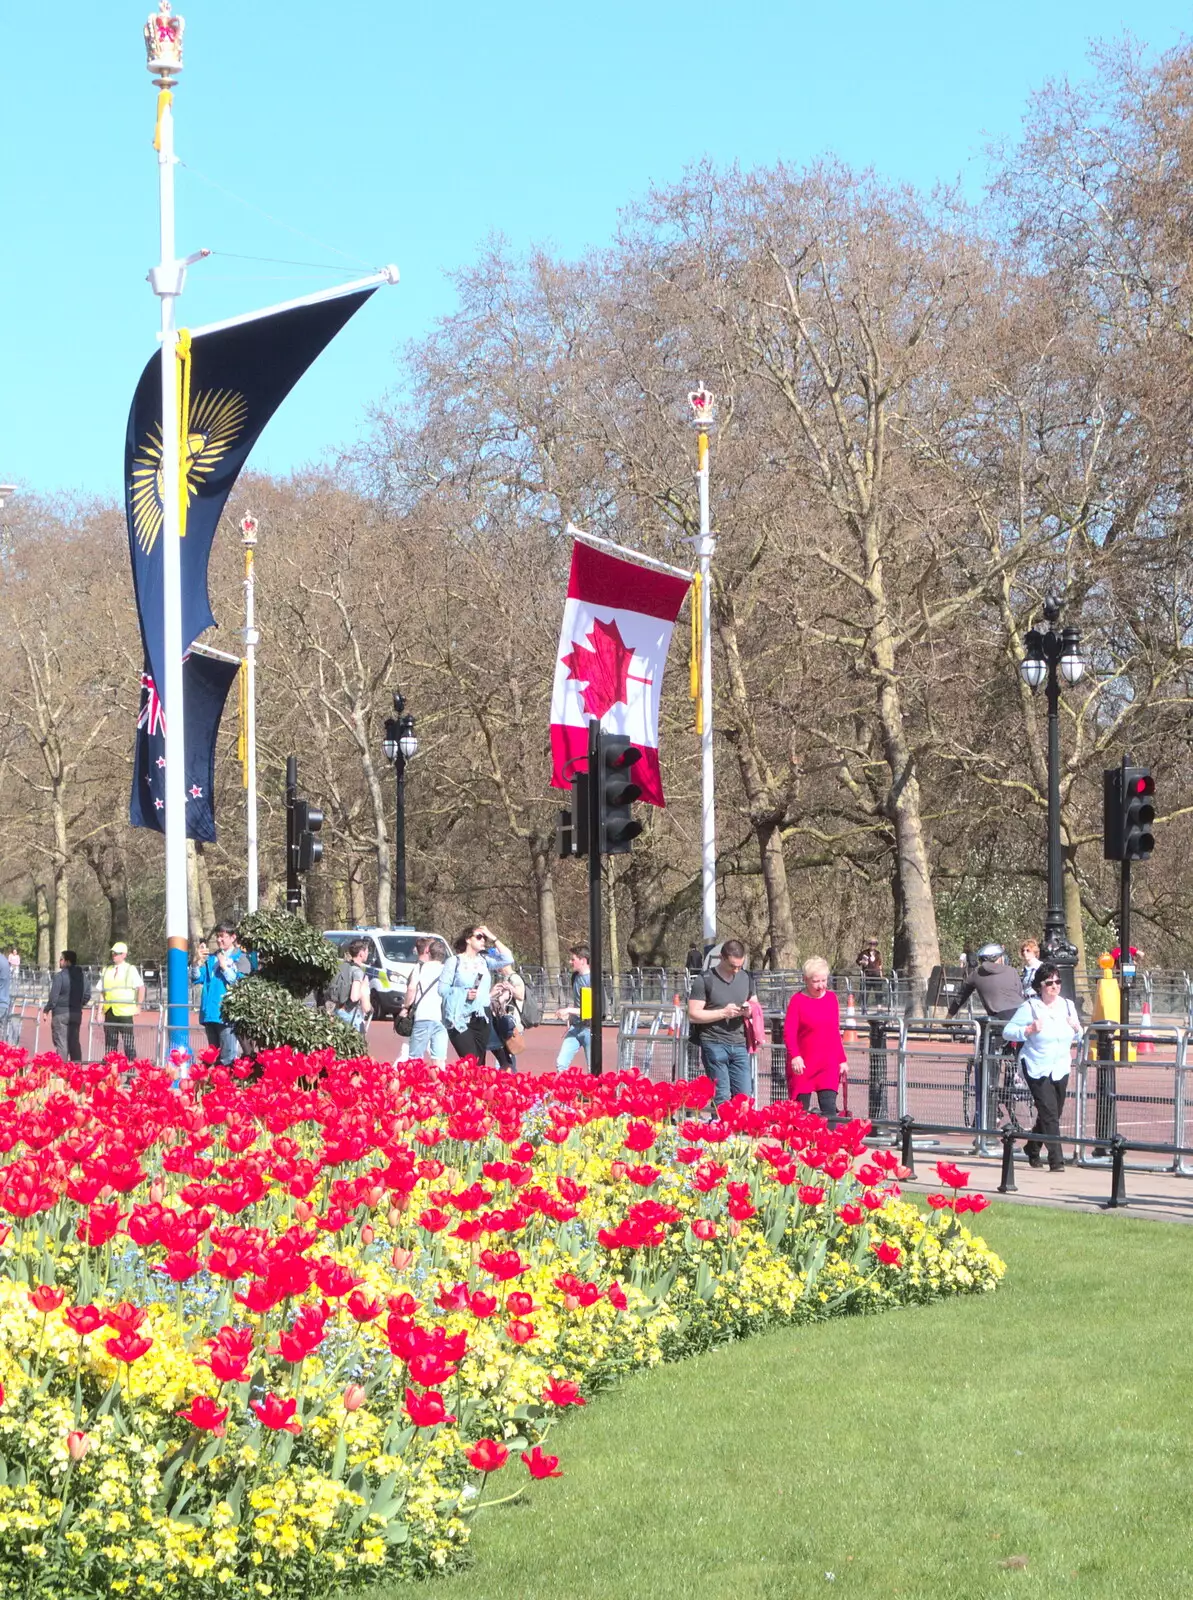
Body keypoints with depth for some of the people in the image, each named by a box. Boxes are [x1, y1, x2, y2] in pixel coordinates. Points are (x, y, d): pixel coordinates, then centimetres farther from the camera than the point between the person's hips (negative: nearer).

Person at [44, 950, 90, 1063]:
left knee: (61, 1042, -3)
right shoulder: (82, 975, 7)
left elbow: (54, 996, -14)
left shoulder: (59, 976, -13)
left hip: (61, 1013, -6)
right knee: (74, 1042, 13)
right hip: (77, 1013, 6)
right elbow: (87, 994, 12)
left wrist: (47, 1010, -3)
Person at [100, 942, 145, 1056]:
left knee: (128, 1042, -3)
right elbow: (101, 992, 14)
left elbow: (141, 988, 2)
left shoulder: (131, 969, 2)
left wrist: (138, 1007, -4)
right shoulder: (106, 970, 13)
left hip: (125, 1012, -4)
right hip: (109, 1012, 4)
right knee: (110, 1042, 5)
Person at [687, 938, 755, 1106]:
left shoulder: (746, 978, 12)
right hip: (714, 1044, -5)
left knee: (744, 1096, -1)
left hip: (739, 1045, 5)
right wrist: (723, 1013, -15)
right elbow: (693, 1015, -7)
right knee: (721, 1097, -6)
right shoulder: (704, 980, -4)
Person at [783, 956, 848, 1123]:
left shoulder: (832, 998, 9)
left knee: (829, 1109, -8)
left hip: (828, 1065, 3)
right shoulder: (797, 1000, -5)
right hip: (803, 1065, -3)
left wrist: (842, 1059, 14)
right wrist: (795, 1056, -25)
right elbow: (788, 1032, -10)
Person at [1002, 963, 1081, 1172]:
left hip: (1060, 1068, 6)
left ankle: (1032, 1149, 37)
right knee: (1049, 1114, -13)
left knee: (1053, 1114, 14)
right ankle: (1056, 1160, -13)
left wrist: (1076, 1029, -4)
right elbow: (1007, 1031, -8)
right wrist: (1029, 1030, -23)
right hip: (1037, 1069, -6)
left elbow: (1077, 1038, 19)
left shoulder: (1067, 1006, 8)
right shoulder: (1030, 1007, -8)